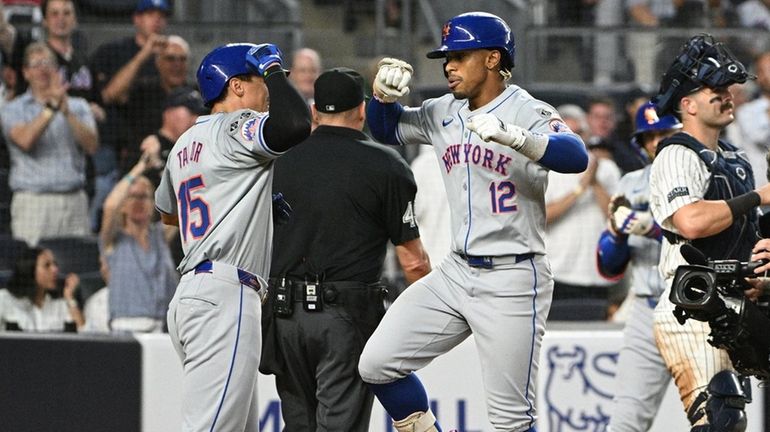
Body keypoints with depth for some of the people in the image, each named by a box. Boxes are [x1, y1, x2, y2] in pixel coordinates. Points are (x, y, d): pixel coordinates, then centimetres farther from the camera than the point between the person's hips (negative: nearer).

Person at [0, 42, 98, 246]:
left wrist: (67, 113, -11)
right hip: (34, 200, -2)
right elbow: (25, 140, -12)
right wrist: (51, 107, -12)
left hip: (74, 200, 2)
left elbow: (91, 145, 0)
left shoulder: (78, 106, 14)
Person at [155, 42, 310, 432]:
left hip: (189, 294, 10)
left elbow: (167, 213, 38)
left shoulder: (184, 144, 22)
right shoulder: (235, 127, -5)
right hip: (224, 297, -10)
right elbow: (294, 125, -24)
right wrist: (274, 69, -5)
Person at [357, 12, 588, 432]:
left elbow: (576, 157, -29)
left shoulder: (529, 113, -11)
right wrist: (382, 93, 1)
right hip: (456, 272, 7)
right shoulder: (443, 114, 9)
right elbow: (386, 128, 24)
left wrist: (511, 136, -45)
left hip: (513, 281, -7)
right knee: (377, 363, 0)